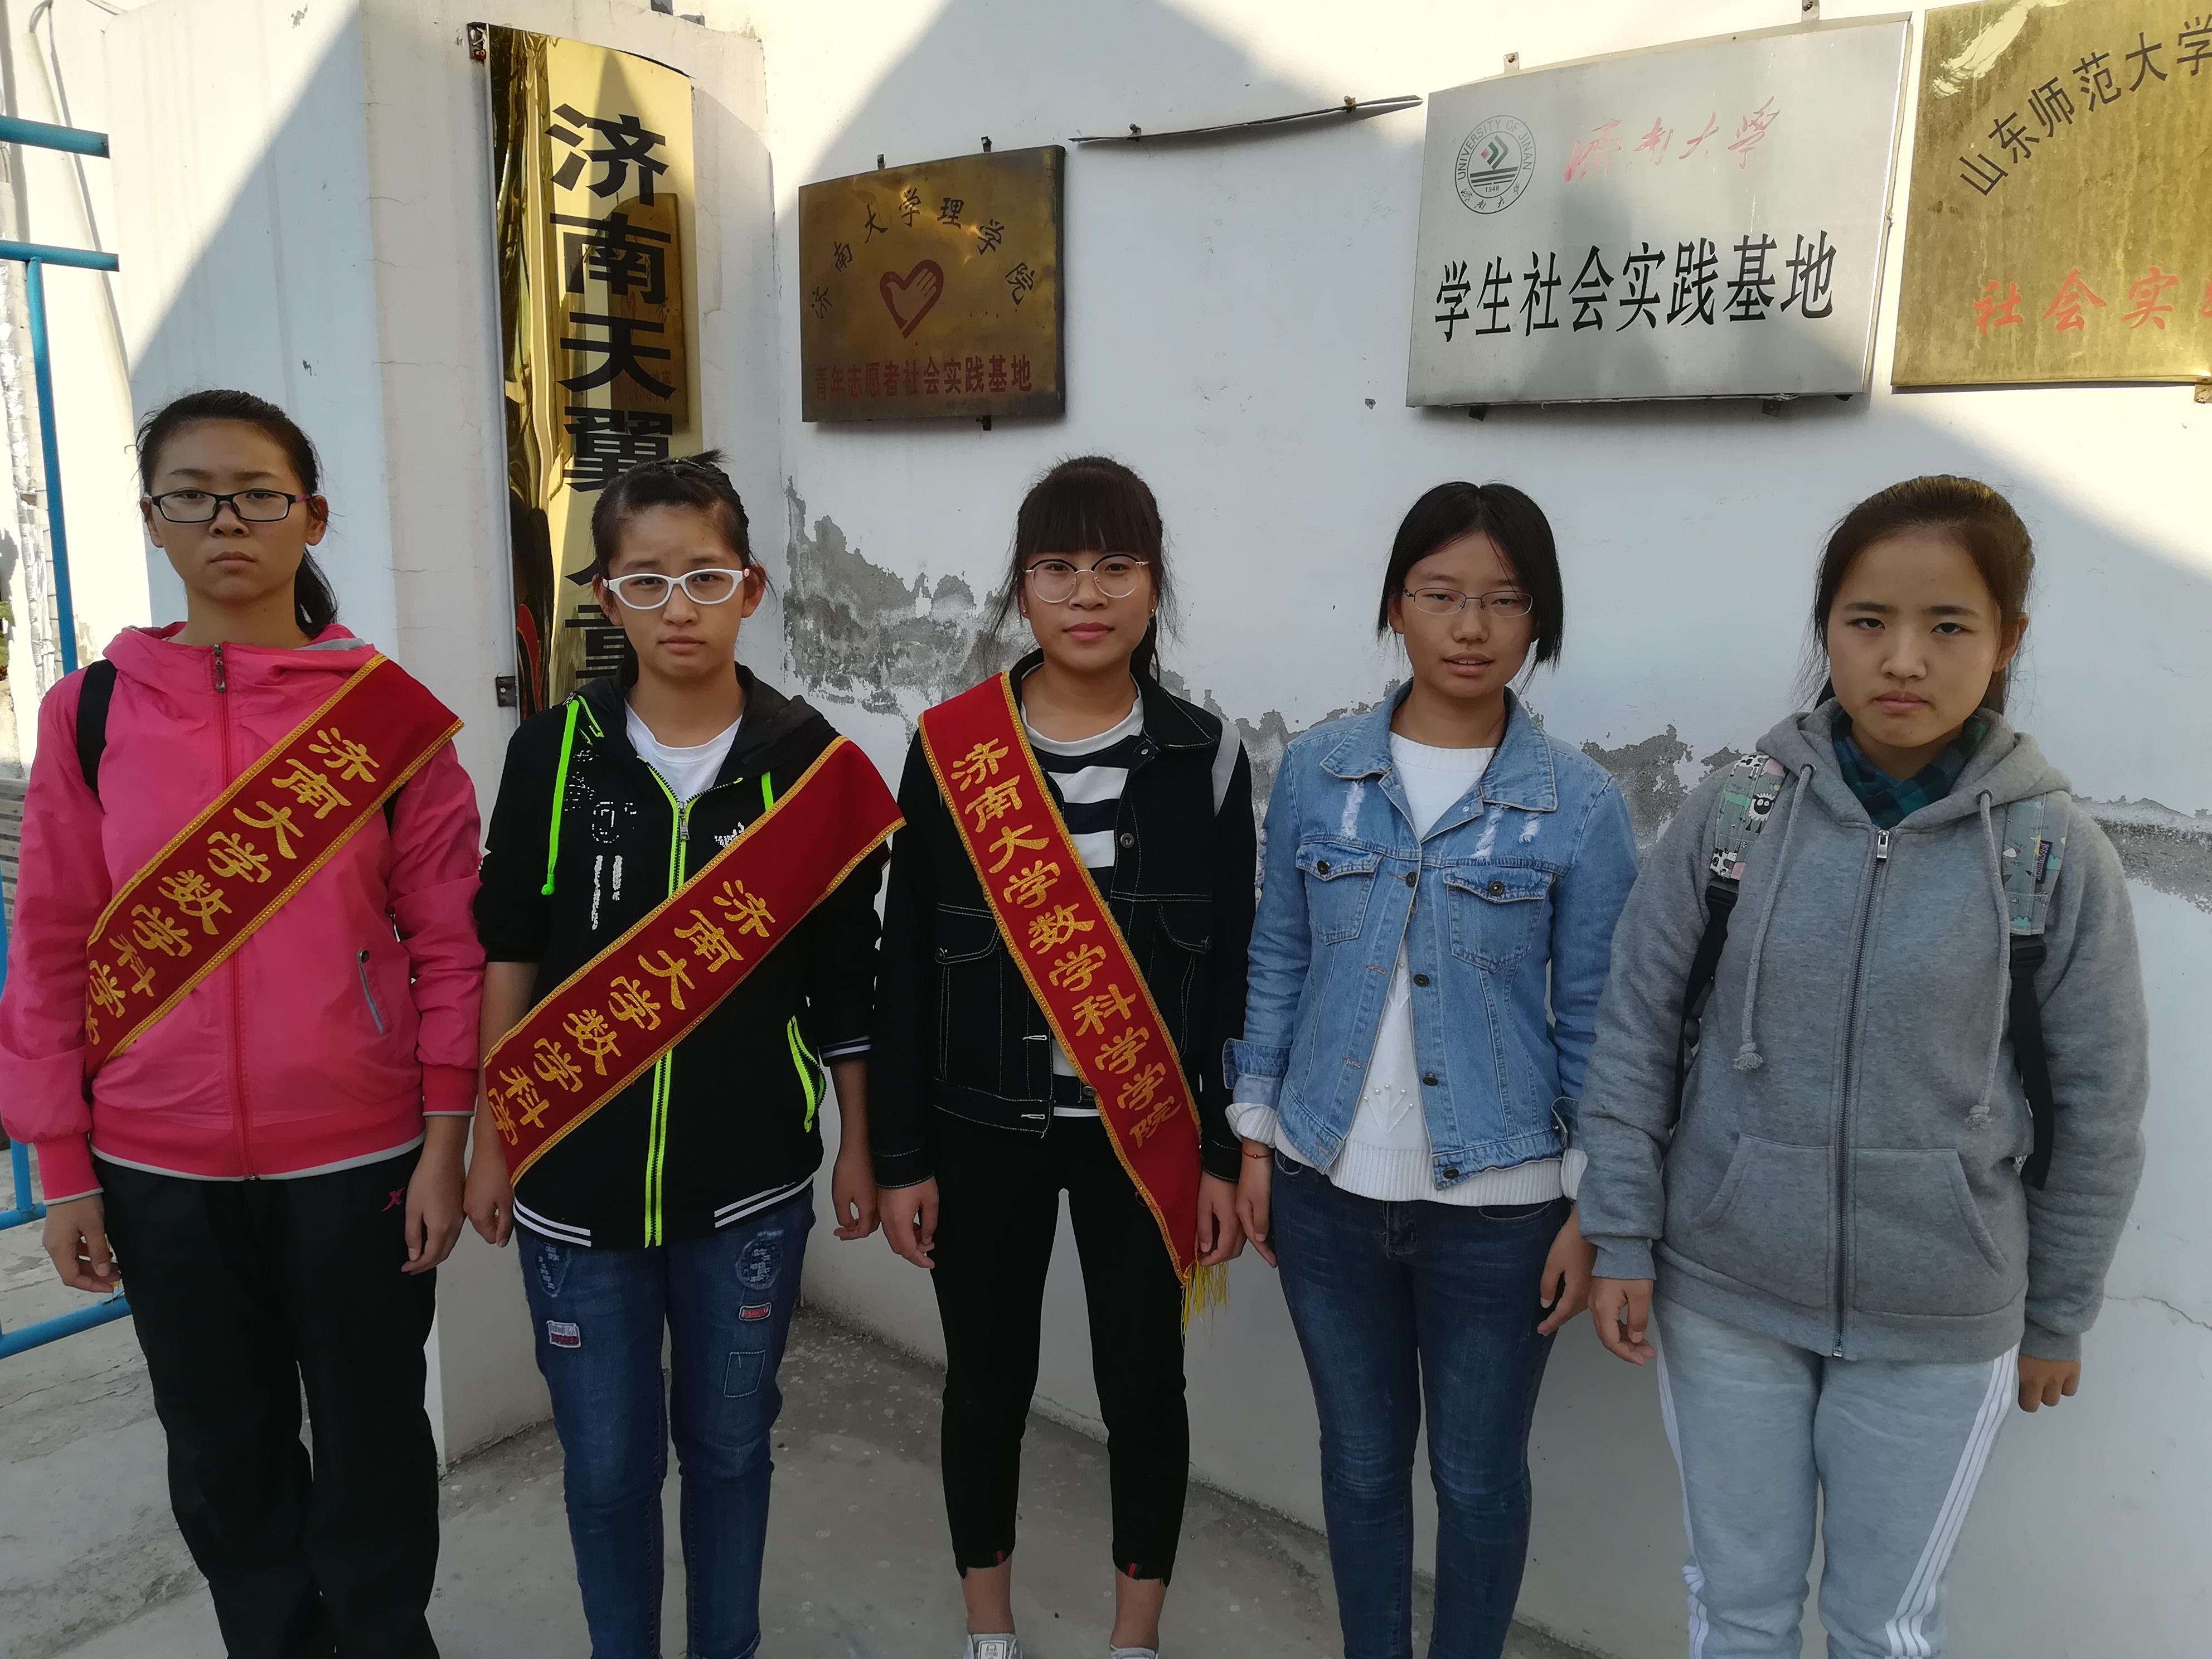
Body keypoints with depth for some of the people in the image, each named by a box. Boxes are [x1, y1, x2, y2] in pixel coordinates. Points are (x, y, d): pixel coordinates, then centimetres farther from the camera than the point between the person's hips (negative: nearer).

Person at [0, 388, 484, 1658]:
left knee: (372, 1438, 13)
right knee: (224, 1453, 17)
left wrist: (446, 1147, -5)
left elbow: (448, 938, -4)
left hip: (359, 1157, -2)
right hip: (161, 1171, 2)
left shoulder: (387, 707, -5)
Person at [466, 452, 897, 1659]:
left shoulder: (808, 761, -6)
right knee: (606, 1463, 14)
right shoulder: (552, 752, -4)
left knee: (727, 1447, 16)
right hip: (574, 1181, 1)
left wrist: (859, 1147, 4)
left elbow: (844, 976, 0)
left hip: (750, 1187, 0)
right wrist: (491, 1138, 4)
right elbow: (507, 952, 3)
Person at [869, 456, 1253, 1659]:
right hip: (982, 1131, 0)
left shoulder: (1203, 756, -3)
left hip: (1146, 1136, 0)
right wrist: (901, 1155, -2)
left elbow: (1232, 972, 0)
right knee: (988, 1380, 14)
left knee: (1142, 1383, 12)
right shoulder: (950, 747, -5)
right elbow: (907, 965, -2)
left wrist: (1226, 1154, -1)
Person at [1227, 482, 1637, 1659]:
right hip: (1328, 1187, 2)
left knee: (1479, 1473, 15)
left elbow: (1595, 1018, -3)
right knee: (1361, 1457, 18)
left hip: (1500, 1204, -2)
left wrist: (1593, 1207, -3)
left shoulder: (1579, 804, -8)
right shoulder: (1315, 772, -3)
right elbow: (1278, 963, 4)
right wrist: (1255, 1136, 4)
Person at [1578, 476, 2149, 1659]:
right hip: (1721, 1294, 1)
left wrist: (2057, 1316, 6)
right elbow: (1634, 1035, -3)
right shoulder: (1731, 816, -8)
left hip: (1940, 1324, 0)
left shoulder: (2058, 855, -8)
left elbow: (2094, 1110, 0)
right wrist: (1621, 1241, -3)